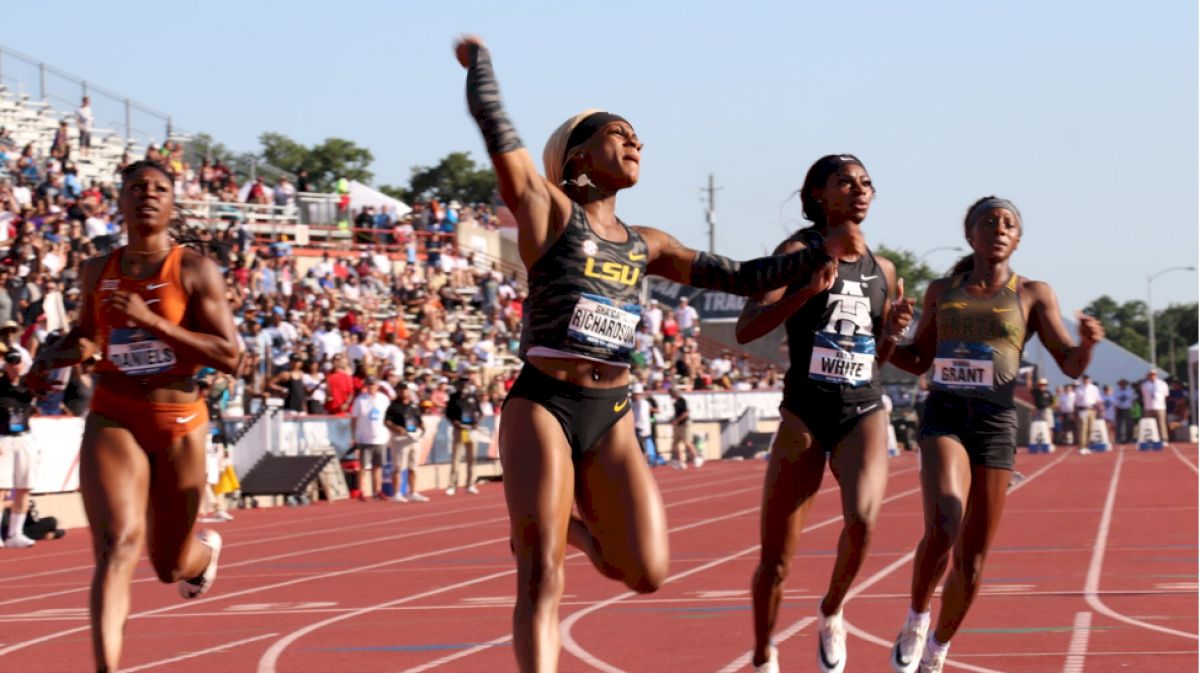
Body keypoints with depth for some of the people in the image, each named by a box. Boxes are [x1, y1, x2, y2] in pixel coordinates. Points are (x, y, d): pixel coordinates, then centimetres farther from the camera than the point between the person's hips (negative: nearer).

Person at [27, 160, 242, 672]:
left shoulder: (195, 271, -7)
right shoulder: (96, 273, 5)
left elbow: (230, 357, -14)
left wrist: (153, 322, -22)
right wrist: (51, 358, 3)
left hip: (178, 423, -1)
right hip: (112, 419, 1)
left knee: (169, 567, 15)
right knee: (118, 546, -23)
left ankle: (206, 549, 54)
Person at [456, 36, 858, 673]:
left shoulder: (645, 245, 17)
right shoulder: (545, 208, 1)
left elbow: (741, 277, 19)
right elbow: (490, 115, -4)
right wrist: (478, 54, 12)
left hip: (611, 420, 5)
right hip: (542, 407, -5)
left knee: (647, 573, -3)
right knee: (542, 579, -14)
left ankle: (571, 514, 28)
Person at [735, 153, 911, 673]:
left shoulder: (882, 269, 10)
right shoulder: (799, 252, -4)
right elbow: (746, 329, -16)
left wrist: (894, 330, 0)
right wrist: (811, 288, -26)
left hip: (864, 411, 2)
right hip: (805, 412, -2)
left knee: (862, 520, -26)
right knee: (776, 560, 2)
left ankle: (831, 613, 3)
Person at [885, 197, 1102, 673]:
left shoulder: (1033, 294, 7)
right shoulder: (942, 291, 12)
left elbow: (1072, 365, 1)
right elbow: (918, 361, 20)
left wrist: (1089, 342, -22)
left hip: (996, 425, 0)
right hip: (943, 419, 0)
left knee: (971, 563, 4)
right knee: (942, 527, -28)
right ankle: (916, 618, -2)